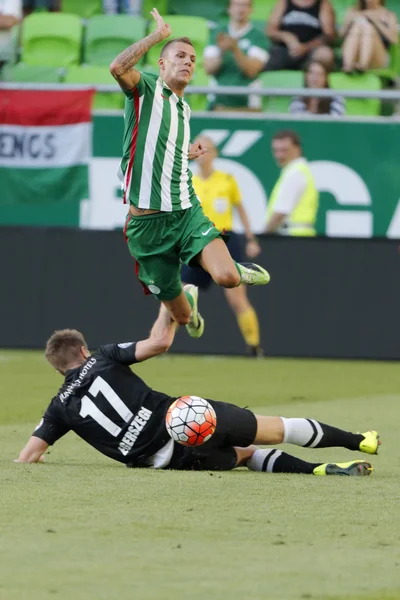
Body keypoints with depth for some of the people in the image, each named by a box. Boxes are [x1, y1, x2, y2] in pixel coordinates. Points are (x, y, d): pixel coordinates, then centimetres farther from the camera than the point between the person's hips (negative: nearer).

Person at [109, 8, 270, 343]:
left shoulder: (184, 109, 18)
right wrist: (159, 34, -19)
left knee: (227, 278, -24)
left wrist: (187, 154, 16)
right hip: (148, 222, -4)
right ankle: (188, 297, 44)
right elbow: (118, 67, -25)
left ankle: (234, 269, 16)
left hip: (187, 211, 4)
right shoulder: (145, 89, -1)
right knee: (182, 316, 3)